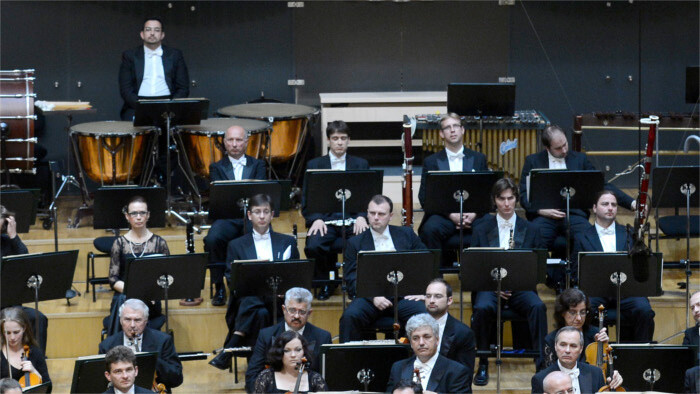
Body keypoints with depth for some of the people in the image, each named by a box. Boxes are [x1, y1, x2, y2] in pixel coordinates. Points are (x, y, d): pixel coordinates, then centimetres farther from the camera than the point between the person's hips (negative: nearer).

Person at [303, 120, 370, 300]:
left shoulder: (361, 165, 14)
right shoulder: (314, 165, 11)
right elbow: (307, 200, 5)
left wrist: (362, 217, -13)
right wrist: (316, 219, -15)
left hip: (352, 219, 0)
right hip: (325, 219, 0)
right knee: (313, 247, -32)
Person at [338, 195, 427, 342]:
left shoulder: (406, 234, 16)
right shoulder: (355, 242, 12)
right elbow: (351, 279, 4)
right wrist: (373, 297, -13)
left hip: (404, 295, 0)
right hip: (370, 296, 0)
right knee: (350, 316, -31)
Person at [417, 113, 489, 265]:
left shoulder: (478, 159, 16)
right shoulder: (431, 162, 11)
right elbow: (424, 197, 3)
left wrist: (474, 213, -11)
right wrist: (451, 215, -13)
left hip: (472, 215, 1)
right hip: (443, 215, -1)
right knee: (430, 230, -35)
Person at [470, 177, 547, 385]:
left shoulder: (529, 230, 11)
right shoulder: (482, 229, 10)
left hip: (521, 287, 1)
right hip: (489, 286, -1)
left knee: (538, 306, -31)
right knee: (483, 308, -34)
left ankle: (542, 363, -25)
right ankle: (483, 364, -18)